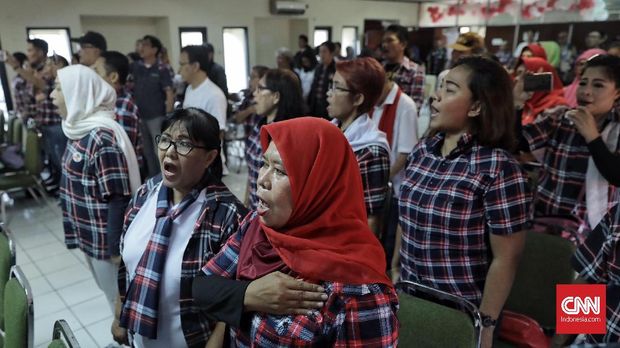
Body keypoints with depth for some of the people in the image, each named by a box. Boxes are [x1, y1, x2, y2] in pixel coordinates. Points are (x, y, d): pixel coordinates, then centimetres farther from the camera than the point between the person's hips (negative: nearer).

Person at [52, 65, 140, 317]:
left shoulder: (102, 137, -23)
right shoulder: (81, 129, 5)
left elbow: (118, 198, -23)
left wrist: (116, 248, -20)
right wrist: (81, 233, 20)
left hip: (105, 238, -9)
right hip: (89, 234, 9)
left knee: (120, 299, 9)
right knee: (111, 295, 23)